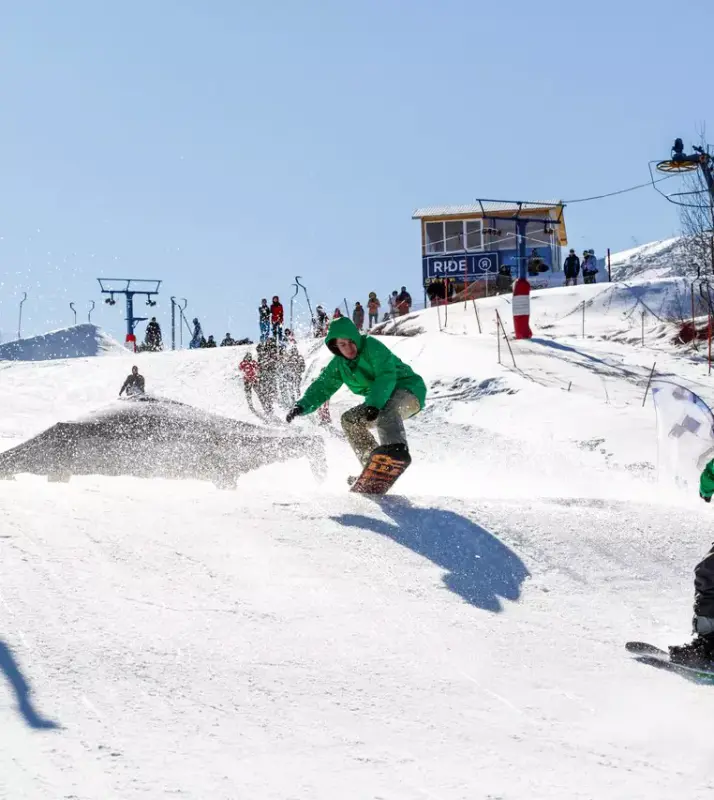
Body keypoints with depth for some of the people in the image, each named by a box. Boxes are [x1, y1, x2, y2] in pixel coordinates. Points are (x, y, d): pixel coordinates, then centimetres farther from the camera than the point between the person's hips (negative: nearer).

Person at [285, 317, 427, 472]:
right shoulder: (338, 365, 4)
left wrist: (374, 404, -42)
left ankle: (398, 449, -62)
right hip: (380, 400, 8)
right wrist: (302, 406, -16)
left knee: (386, 410, -38)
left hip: (409, 390, -8)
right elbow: (322, 388, 3)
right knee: (349, 419, -4)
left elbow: (386, 377, -28)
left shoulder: (372, 346, -17)